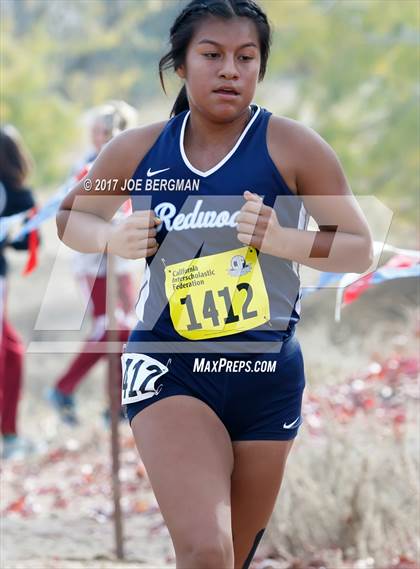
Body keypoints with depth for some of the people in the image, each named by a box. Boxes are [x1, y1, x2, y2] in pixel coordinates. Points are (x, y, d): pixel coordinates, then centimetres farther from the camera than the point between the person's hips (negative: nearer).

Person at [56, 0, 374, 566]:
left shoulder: (291, 147, -6)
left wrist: (284, 239, -19)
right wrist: (113, 239, -4)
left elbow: (360, 248, -1)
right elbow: (71, 217, 18)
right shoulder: (138, 150, 1)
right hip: (168, 367, -1)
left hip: (266, 374, 1)